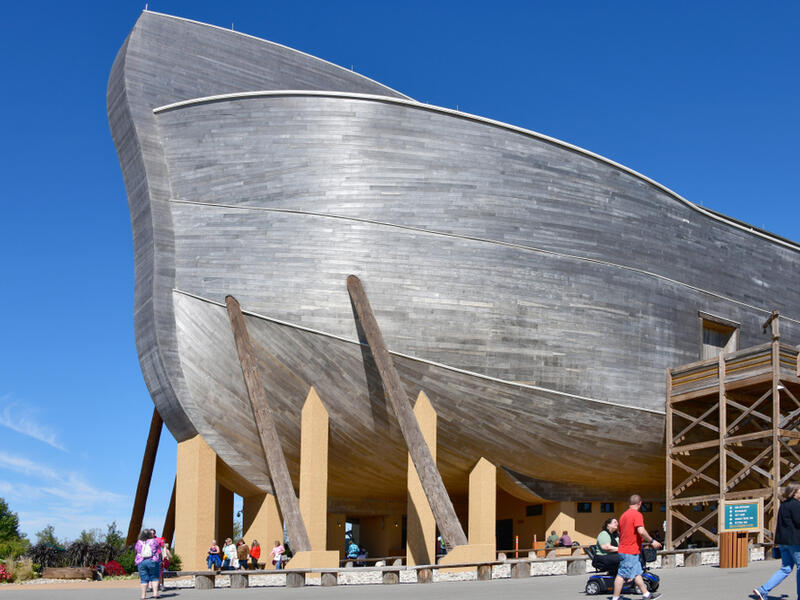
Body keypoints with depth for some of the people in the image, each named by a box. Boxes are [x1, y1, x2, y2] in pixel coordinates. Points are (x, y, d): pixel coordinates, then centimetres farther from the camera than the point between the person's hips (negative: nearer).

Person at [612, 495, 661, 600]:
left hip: (623, 549, 10)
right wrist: (652, 541, -14)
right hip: (630, 552, -10)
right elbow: (641, 531, -25)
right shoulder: (637, 514, -14)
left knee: (637, 573, 15)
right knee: (622, 575, -6)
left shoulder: (624, 515, 15)